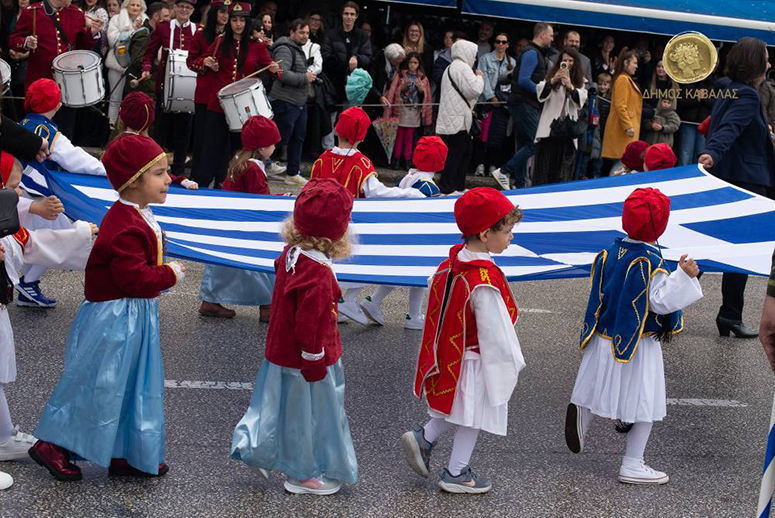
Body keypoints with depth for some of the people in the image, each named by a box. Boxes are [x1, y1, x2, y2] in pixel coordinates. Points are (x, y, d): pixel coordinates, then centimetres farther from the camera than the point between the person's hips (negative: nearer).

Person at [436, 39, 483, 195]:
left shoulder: (450, 68, 22)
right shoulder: (463, 67, -11)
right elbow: (475, 90, -18)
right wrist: (479, 77, -1)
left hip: (450, 119, 10)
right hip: (458, 120, -10)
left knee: (465, 151, 15)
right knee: (456, 153, -8)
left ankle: (458, 187, 19)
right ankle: (446, 188, -8)